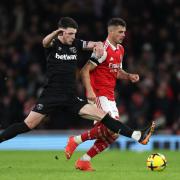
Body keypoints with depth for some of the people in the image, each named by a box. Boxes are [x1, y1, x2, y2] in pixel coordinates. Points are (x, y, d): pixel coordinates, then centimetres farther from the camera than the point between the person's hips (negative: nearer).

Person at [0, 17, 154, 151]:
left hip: (71, 98, 3)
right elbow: (45, 42, -29)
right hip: (51, 95, -3)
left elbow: (97, 44, 15)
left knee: (102, 115, -6)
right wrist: (55, 33, -53)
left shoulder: (76, 44, 7)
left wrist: (98, 48, -12)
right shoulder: (53, 44, -6)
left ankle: (138, 137, -11)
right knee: (28, 125, -12)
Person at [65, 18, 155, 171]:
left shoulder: (120, 49, 14)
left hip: (110, 96, 9)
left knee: (111, 135, 3)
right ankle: (77, 140, -10)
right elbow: (85, 70, -15)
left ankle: (84, 160, 10)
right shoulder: (103, 49, -13)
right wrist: (89, 91, -25)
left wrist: (129, 76, 7)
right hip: (98, 94, -9)